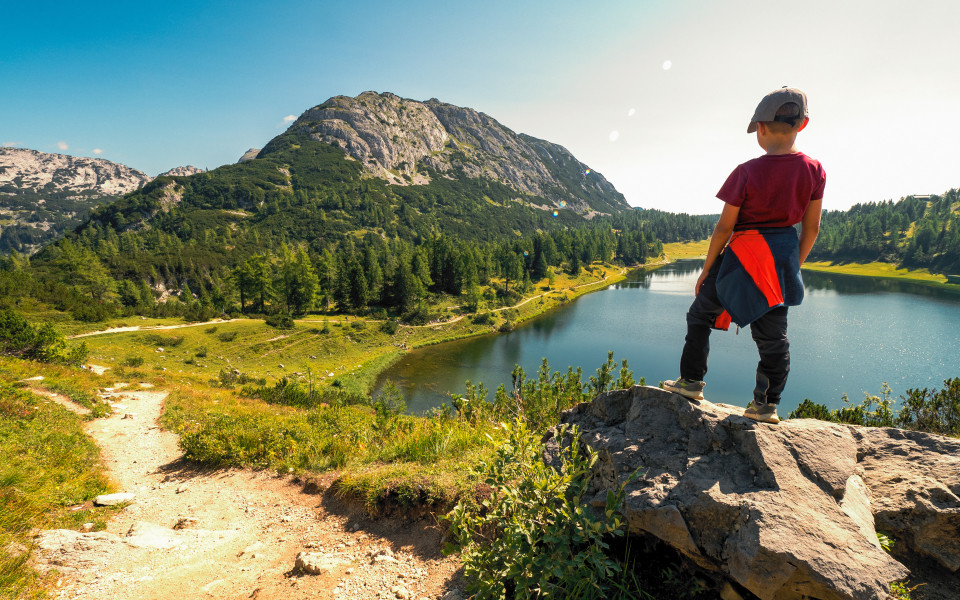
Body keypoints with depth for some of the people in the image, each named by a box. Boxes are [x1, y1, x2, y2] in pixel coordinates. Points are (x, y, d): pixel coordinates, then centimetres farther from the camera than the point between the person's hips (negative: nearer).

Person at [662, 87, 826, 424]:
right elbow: (811, 229, 4)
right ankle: (766, 405, 20)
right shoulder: (814, 171, -2)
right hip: (782, 257, 5)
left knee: (701, 315, 14)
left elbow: (724, 227, -12)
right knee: (773, 334, 13)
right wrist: (793, 266, 17)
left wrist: (706, 270, -3)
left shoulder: (747, 173, -15)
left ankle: (691, 381, 18)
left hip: (742, 256, -4)